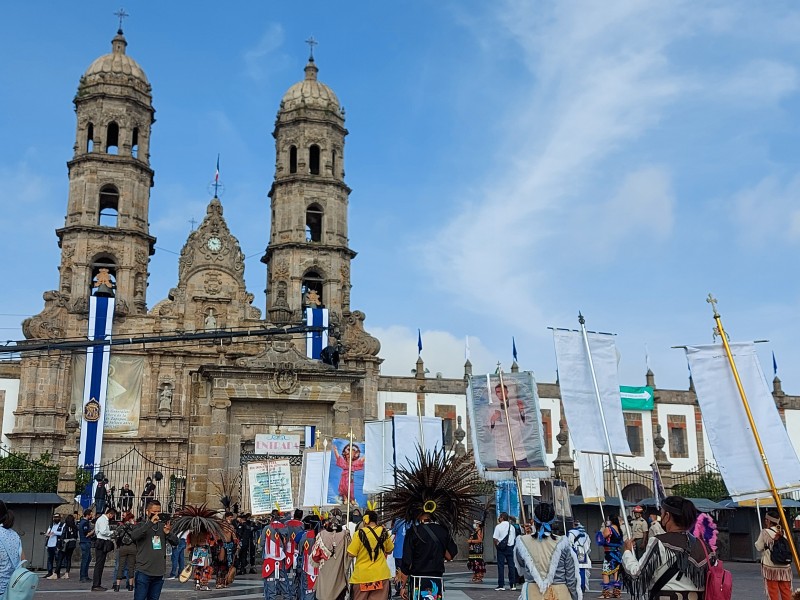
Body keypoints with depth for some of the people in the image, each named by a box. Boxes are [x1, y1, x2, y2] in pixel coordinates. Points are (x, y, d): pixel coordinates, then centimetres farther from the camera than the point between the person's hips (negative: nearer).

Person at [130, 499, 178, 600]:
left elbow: (175, 542, 7)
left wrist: (168, 533, -13)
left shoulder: (163, 526, 11)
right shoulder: (141, 525, 1)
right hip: (144, 572, -4)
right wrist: (150, 522, -26)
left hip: (159, 573, 4)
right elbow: (134, 536, -21)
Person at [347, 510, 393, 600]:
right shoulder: (384, 532, 0)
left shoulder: (360, 533, -10)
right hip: (381, 575, 2)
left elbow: (351, 554, -8)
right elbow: (389, 551, 12)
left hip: (362, 575, -2)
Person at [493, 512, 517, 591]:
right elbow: (515, 538, 8)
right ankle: (513, 585, 7)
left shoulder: (498, 526, -6)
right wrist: (511, 544, 13)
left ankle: (501, 585, -2)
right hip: (510, 547, 4)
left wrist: (497, 546, 2)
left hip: (501, 547, -4)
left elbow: (495, 539, -10)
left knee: (500, 566, 0)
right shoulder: (512, 527, 8)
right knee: (511, 565, 7)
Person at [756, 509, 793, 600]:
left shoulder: (765, 532, -9)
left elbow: (759, 547, -1)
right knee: (786, 592, 9)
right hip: (785, 566, 4)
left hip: (770, 566, -4)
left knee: (773, 592, 3)